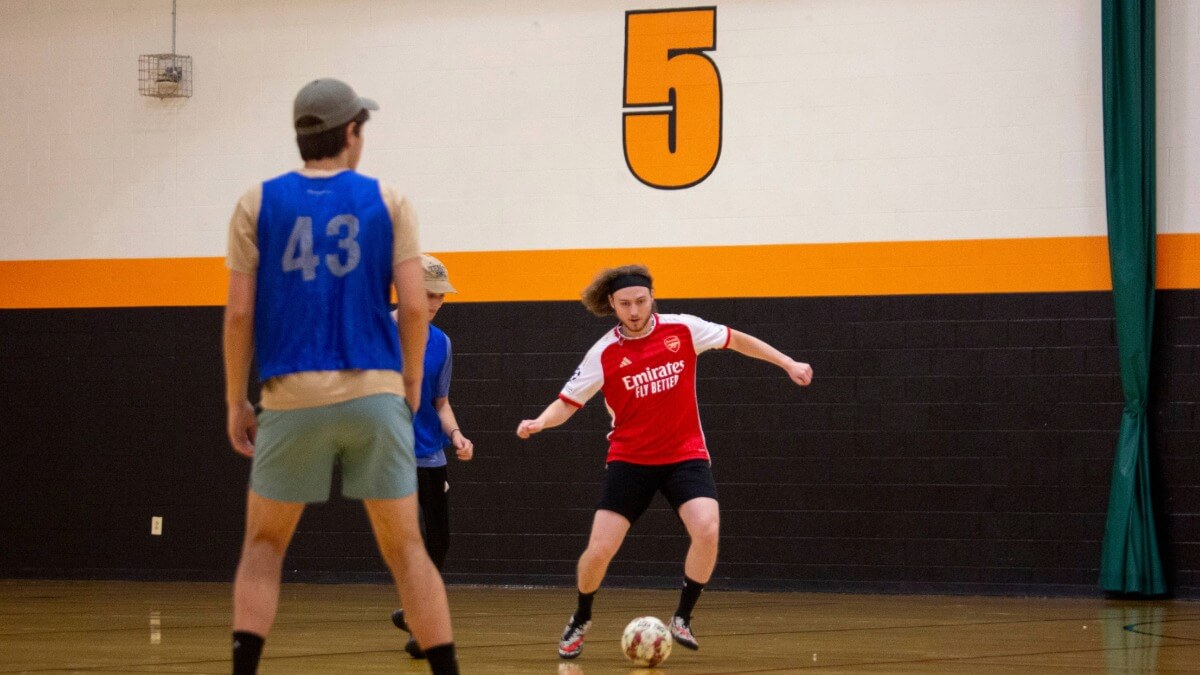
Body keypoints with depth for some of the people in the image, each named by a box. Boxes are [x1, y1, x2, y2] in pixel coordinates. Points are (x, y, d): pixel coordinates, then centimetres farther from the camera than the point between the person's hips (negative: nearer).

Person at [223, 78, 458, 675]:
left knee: (264, 545, 12)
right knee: (404, 547, 7)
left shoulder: (258, 204, 5)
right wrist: (411, 383, 13)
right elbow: (413, 305, -1)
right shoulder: (387, 202, 5)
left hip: (293, 397, 0)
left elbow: (239, 312, 0)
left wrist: (236, 401, 8)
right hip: (376, 391, 0)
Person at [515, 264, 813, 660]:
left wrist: (788, 364, 9)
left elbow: (736, 340, 9)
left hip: (685, 455, 0)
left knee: (707, 530, -25)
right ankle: (580, 621, 23)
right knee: (599, 551, -7)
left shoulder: (683, 330, -6)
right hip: (630, 460, 0)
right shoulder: (604, 354, -8)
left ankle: (682, 619, -5)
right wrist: (540, 422, -25)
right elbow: (568, 402, -4)